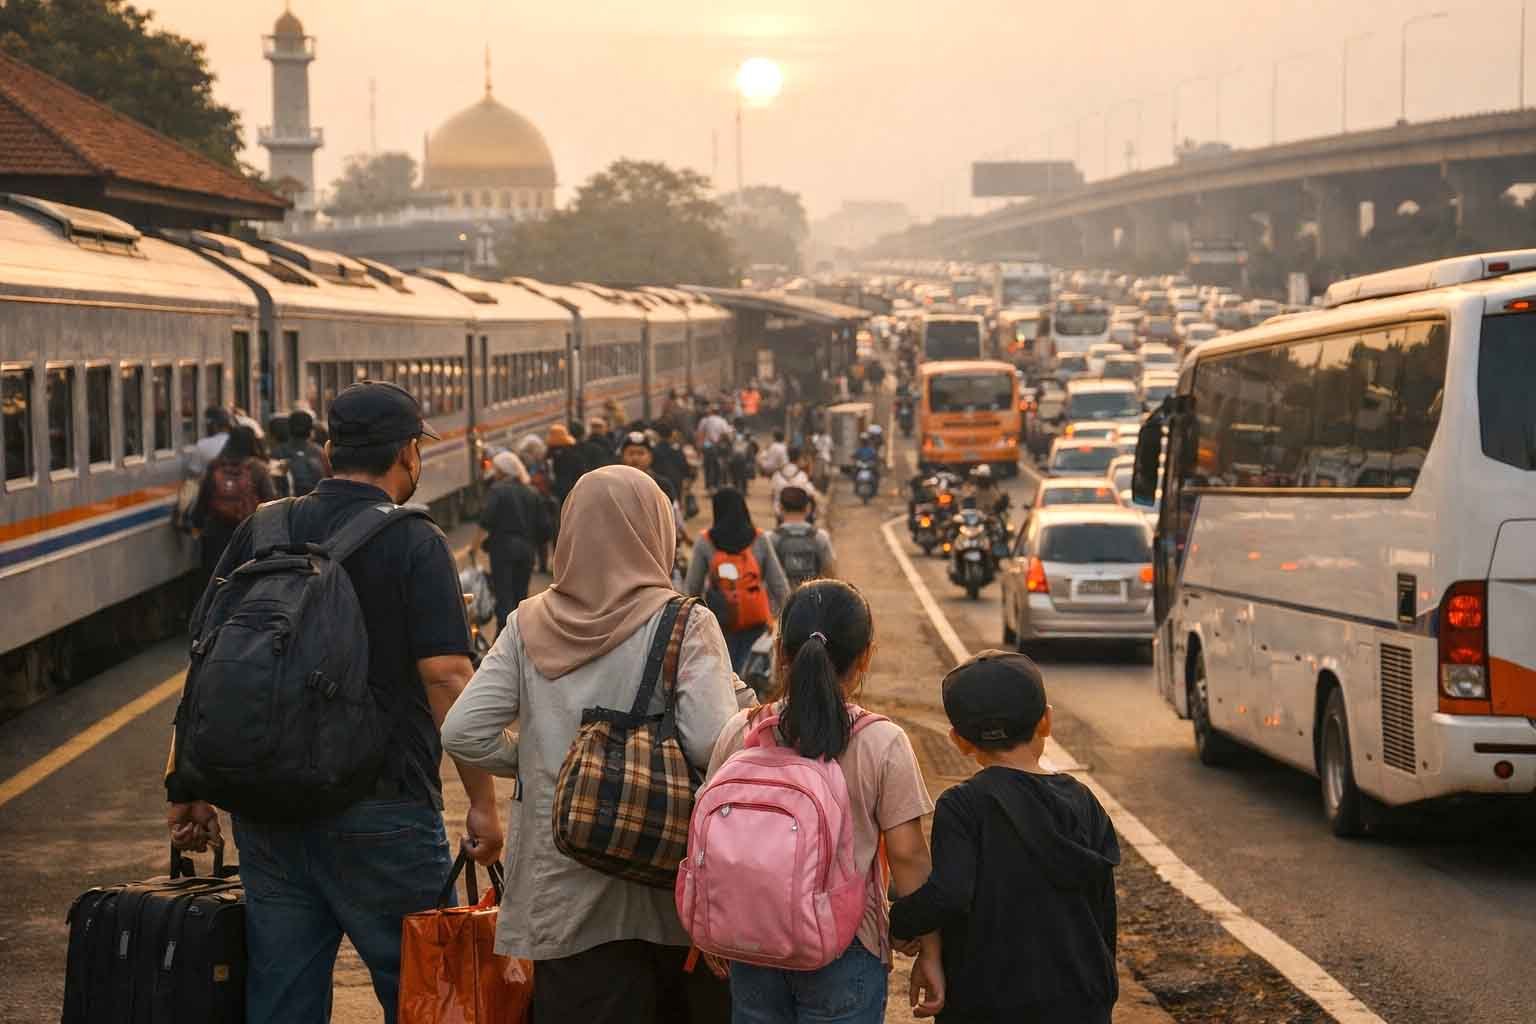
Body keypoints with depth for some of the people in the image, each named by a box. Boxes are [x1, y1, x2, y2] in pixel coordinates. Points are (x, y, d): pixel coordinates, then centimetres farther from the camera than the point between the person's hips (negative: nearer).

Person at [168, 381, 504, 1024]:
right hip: (381, 813, -5)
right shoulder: (414, 544, -8)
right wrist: (483, 804, -10)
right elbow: (447, 677, -15)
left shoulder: (260, 533, 6)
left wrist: (190, 790, 15)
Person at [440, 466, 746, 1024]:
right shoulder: (685, 626, -8)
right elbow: (713, 746, -19)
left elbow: (463, 732, -2)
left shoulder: (530, 625, 2)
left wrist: (536, 763, 12)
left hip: (560, 894, 3)